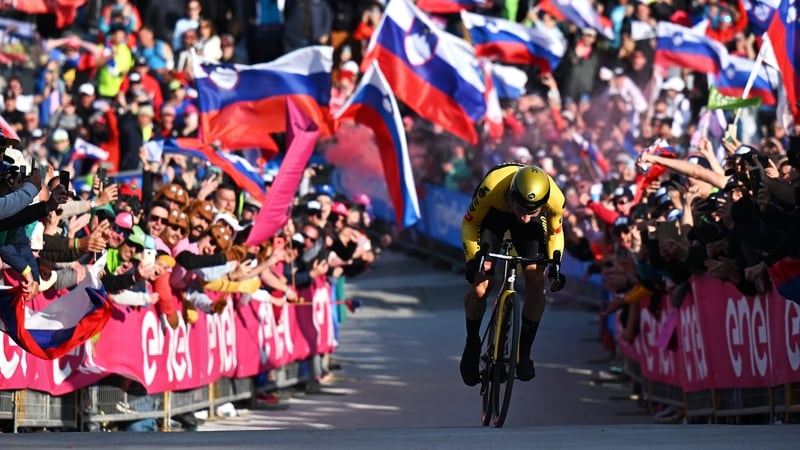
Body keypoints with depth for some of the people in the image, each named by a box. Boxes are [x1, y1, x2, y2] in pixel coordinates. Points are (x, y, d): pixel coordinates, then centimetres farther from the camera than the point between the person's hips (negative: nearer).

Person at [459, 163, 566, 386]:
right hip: (493, 214, -1)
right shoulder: (492, 187, -41)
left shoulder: (555, 199, -35)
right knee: (479, 286, -16)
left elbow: (555, 232, -10)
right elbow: (469, 223, -20)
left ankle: (524, 352, -2)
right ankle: (472, 342, 11)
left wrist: (554, 263, -23)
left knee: (535, 278, -18)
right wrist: (472, 259, -30)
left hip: (533, 227, 1)